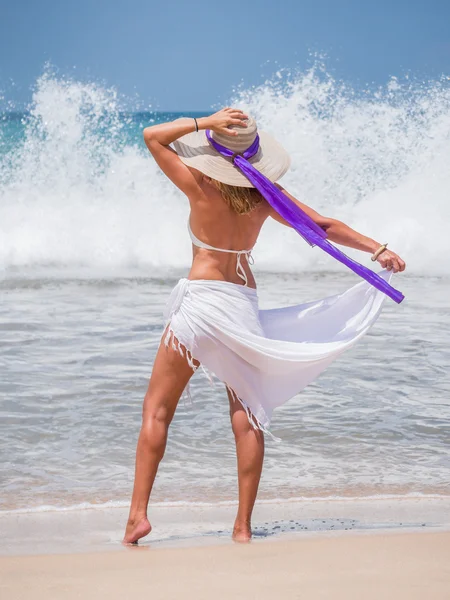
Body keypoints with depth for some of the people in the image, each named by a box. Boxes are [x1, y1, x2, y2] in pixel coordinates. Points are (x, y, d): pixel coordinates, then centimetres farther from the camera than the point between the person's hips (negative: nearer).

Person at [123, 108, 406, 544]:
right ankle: (243, 526, 7)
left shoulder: (201, 188, -9)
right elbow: (324, 226, 5)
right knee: (247, 417, 7)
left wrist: (205, 122, -9)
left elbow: (152, 136, -2)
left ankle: (138, 514, -1)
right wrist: (377, 250, 12)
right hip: (244, 305, 4)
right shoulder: (265, 196, 2)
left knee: (156, 410, 5)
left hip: (201, 298, -4)